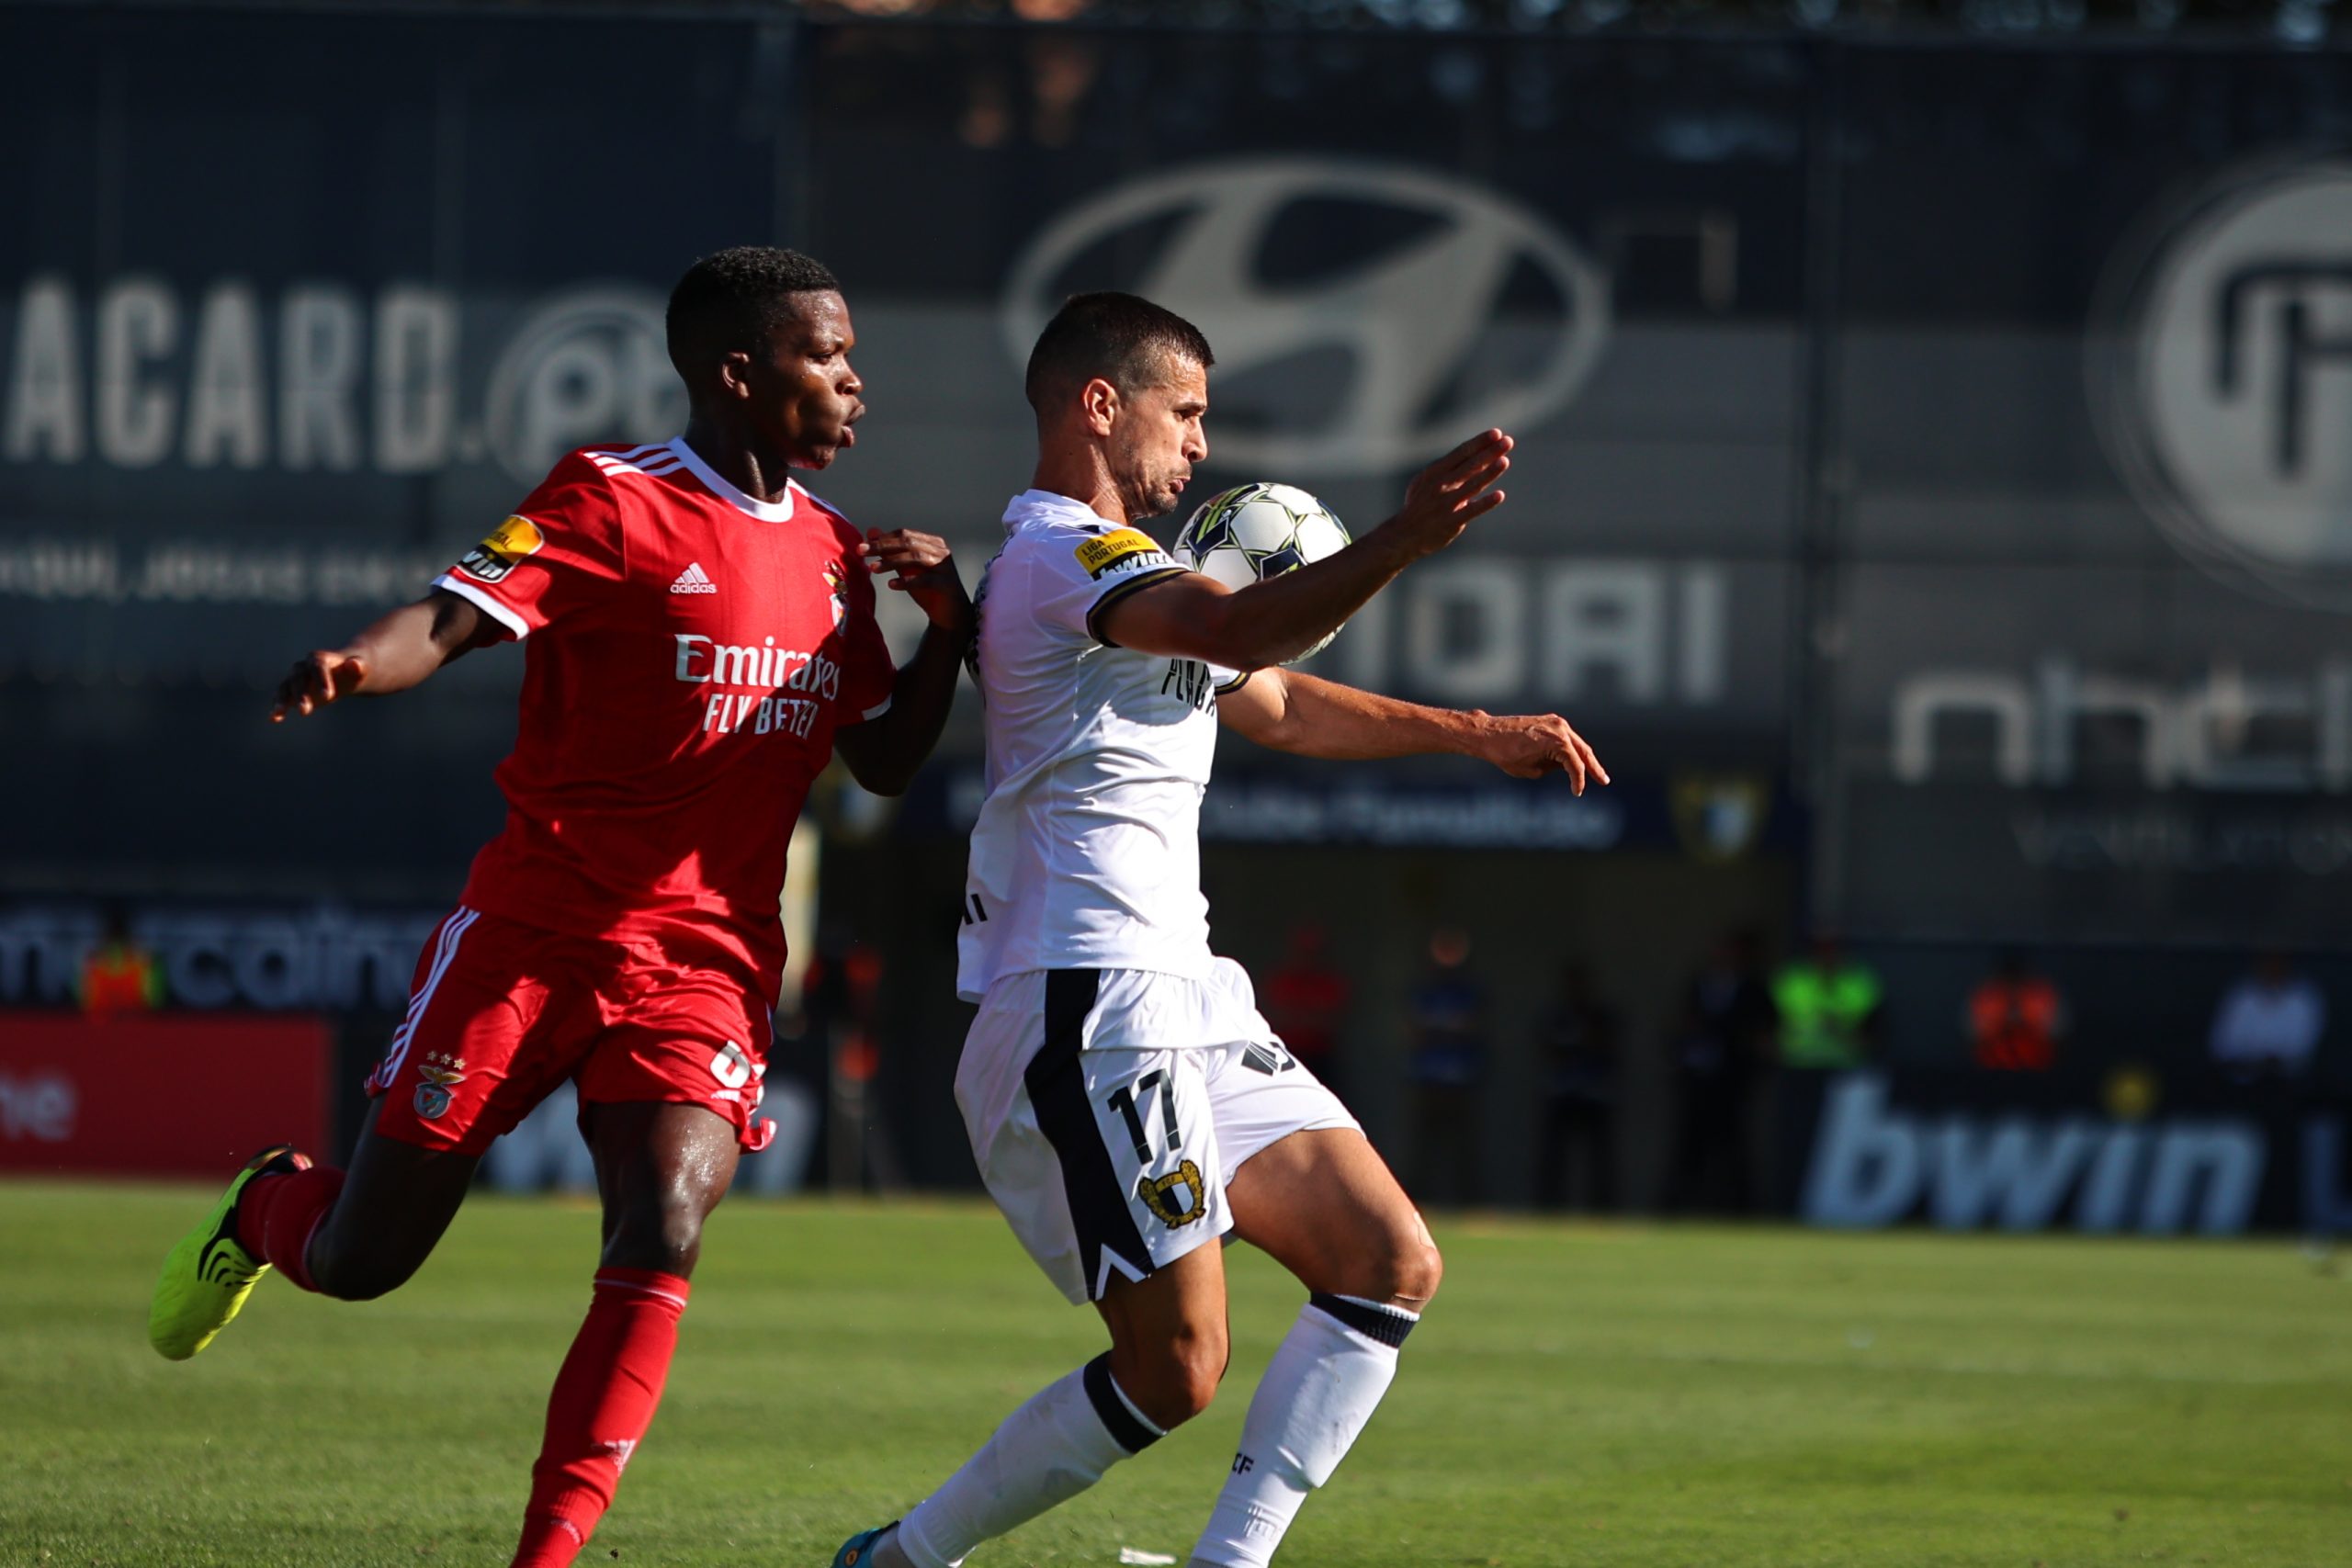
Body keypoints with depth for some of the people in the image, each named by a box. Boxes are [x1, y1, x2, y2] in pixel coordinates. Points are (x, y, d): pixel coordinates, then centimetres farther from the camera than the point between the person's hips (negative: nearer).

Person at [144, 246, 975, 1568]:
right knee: (357, 1263, 2)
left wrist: (950, 625, 1)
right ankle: (268, 1208, 40)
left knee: (664, 1234, -22)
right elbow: (456, 617, -18)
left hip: (709, 963, 4)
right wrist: (357, 664, -40)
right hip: (533, 929, -4)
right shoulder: (615, 501, -7)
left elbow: (885, 761, 18)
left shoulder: (830, 552, 12)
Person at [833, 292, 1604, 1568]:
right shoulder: (1064, 554, -11)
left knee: (1392, 1267, 4)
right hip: (1092, 1017, -11)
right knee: (1174, 1370, -11)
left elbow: (1282, 705, 34)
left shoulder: (1110, 571, 23)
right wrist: (1400, 542, -45)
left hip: (1179, 1008, 11)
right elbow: (1236, 634, -31)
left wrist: (1476, 733, 29)